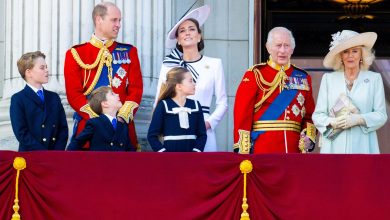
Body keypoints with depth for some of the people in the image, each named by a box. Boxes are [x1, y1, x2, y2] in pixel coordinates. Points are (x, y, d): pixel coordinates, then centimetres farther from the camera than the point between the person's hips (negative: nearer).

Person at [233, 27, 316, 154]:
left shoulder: (303, 78, 13)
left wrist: (309, 137, -3)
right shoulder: (255, 75, 1)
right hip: (262, 149, -4)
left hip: (294, 148, 4)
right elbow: (243, 114, -4)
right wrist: (243, 151, -11)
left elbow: (309, 114, 17)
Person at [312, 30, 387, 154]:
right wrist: (332, 122, -11)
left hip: (362, 147, -1)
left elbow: (381, 115, 4)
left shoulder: (374, 79, 10)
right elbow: (317, 115, 9)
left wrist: (359, 119, -12)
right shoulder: (328, 79, 13)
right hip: (334, 147, 1)